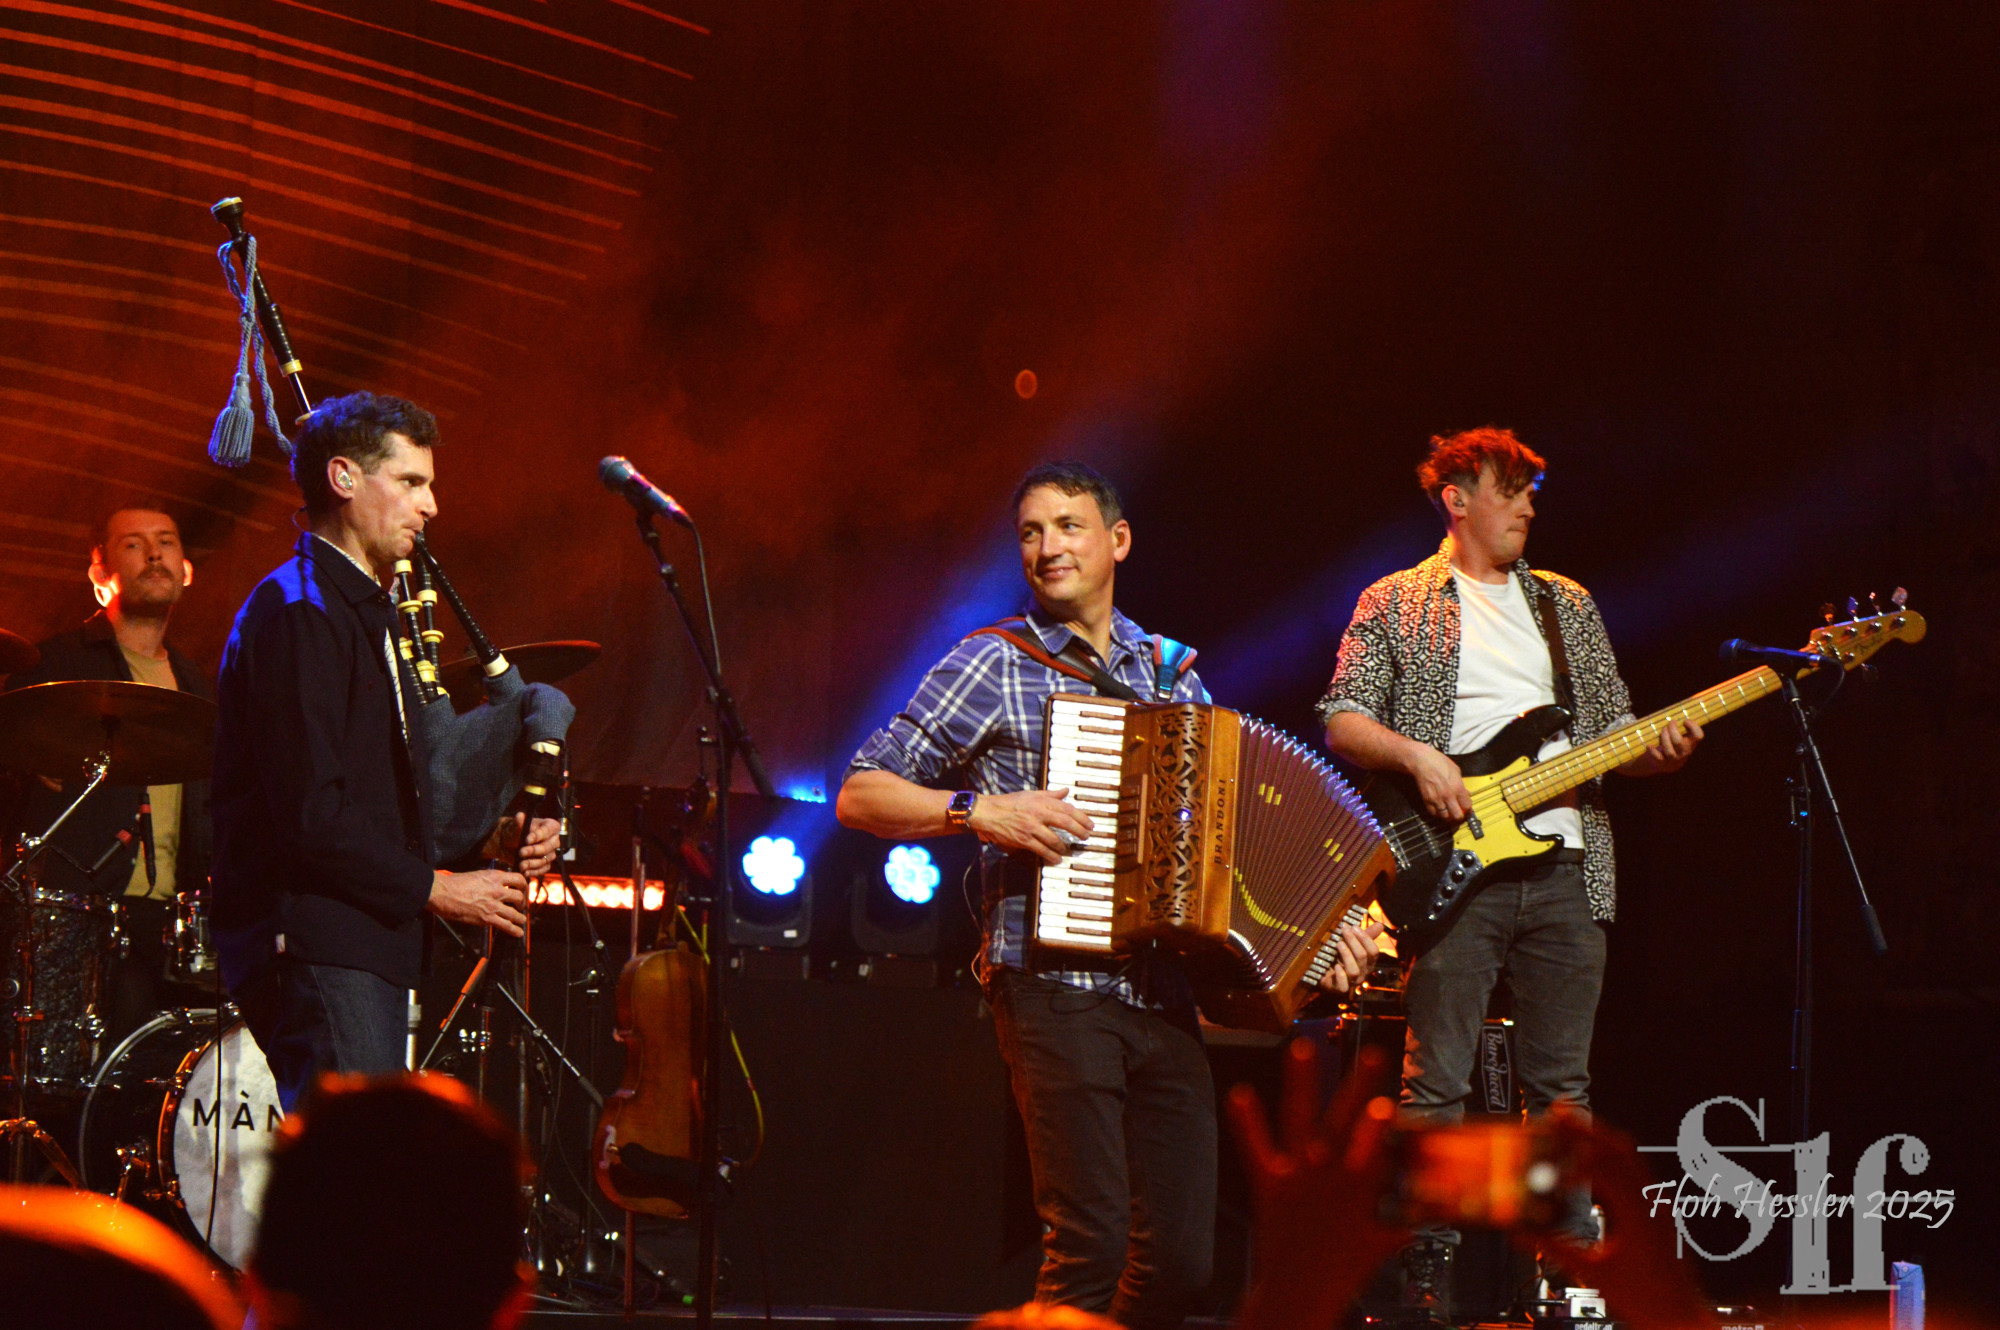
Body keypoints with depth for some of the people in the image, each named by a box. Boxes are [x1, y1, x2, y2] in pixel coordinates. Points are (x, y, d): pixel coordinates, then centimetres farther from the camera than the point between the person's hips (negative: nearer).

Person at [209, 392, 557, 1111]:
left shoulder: (365, 613, 23)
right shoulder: (297, 613, -11)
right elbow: (308, 813, -19)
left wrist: (488, 845, 10)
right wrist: (433, 888, -13)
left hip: (366, 948, 11)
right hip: (313, 945, -11)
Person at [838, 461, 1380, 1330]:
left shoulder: (1174, 677, 18)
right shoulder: (993, 667, 3)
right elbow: (860, 795, 0)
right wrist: (980, 812, -14)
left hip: (1162, 998, 5)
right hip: (1055, 989, -5)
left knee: (1181, 1256, 1)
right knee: (1091, 1242, -15)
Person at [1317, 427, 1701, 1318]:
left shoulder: (1568, 606, 20)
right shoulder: (1396, 604, 8)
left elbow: (1614, 735, 18)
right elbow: (1341, 721, 0)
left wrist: (1657, 752, -3)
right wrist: (1413, 754, -17)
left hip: (1564, 869, 4)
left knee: (1563, 1086, 5)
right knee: (1436, 1084, -7)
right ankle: (1426, 1272, -4)